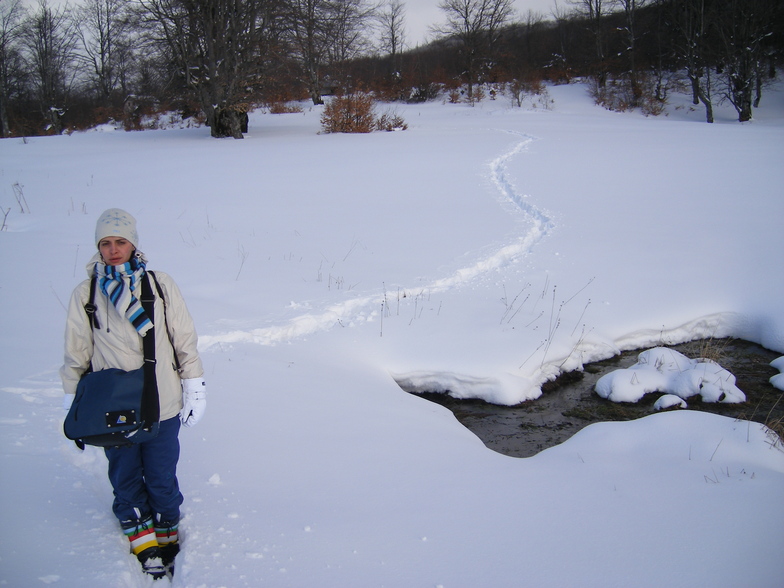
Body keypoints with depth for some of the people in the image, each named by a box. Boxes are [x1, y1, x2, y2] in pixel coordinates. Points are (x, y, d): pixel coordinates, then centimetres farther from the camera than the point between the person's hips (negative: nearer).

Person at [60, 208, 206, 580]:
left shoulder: (160, 285, -3)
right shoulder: (85, 295, -2)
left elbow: (185, 341, 3)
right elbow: (75, 355, 6)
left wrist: (194, 389, 4)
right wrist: (74, 404, 9)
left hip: (163, 407, 0)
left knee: (162, 479, 10)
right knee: (125, 478, 13)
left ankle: (167, 532, 35)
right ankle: (143, 541, 33)